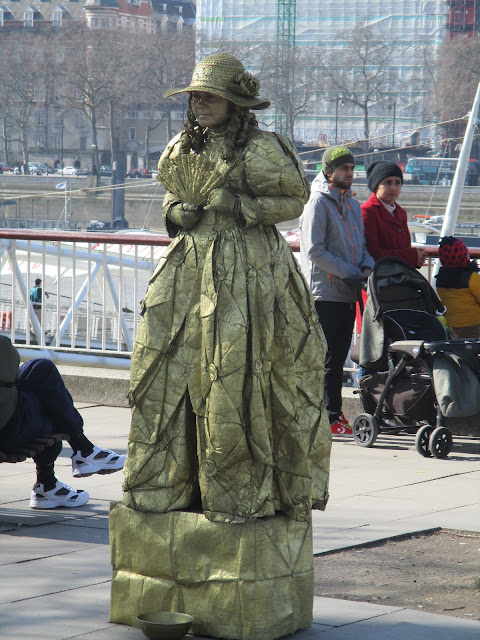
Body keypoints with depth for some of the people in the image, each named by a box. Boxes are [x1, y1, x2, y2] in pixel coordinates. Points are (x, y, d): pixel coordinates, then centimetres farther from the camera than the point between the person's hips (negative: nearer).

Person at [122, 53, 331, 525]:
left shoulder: (260, 151, -7)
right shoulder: (181, 150, 12)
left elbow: (294, 199, -4)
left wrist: (240, 207, -15)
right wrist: (176, 212, 3)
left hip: (246, 272, -6)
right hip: (188, 268, 7)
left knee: (235, 376, -8)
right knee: (165, 368, 5)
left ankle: (239, 494, 3)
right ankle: (164, 485, 16)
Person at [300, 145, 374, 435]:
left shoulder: (353, 205, 18)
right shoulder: (318, 202, -6)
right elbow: (314, 250, -13)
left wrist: (367, 267, 1)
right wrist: (349, 273, -16)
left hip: (348, 292, 8)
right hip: (325, 292, -8)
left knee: (339, 356, 10)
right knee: (329, 357, -7)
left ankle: (332, 412, 15)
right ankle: (331, 414, -6)